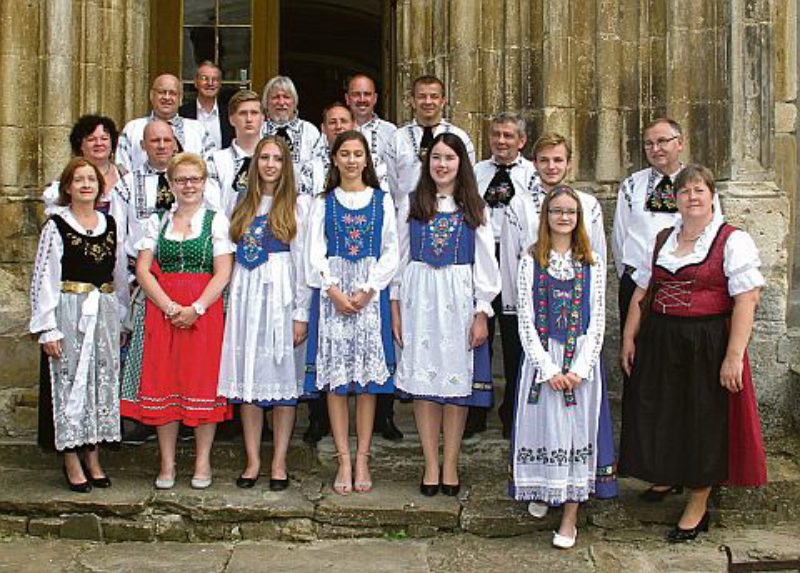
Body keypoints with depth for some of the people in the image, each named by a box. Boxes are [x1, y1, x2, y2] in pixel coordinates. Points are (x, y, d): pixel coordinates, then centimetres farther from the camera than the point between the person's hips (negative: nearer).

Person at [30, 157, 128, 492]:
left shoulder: (110, 225, 9)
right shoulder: (56, 226, -5)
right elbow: (44, 279, -8)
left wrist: (123, 320, 12)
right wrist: (48, 328, -12)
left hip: (104, 314, 5)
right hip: (69, 314, -5)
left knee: (102, 382, 8)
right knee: (70, 382, -1)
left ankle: (93, 458, 18)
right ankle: (72, 462, 10)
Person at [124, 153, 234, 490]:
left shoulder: (216, 221, 5)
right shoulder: (157, 222, 13)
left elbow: (222, 273, -3)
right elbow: (143, 270, 4)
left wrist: (195, 308, -14)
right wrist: (168, 306, -10)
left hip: (204, 311, -2)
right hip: (162, 310, 2)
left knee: (203, 382, -3)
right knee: (163, 382, 1)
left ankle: (203, 462, 6)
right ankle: (167, 464, 10)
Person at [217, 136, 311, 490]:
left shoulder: (298, 204, 3)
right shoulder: (243, 205, 14)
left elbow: (304, 262, -2)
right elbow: (230, 258, 13)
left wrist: (301, 314, -8)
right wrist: (230, 302, 3)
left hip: (282, 295, -3)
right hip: (246, 296, 4)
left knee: (282, 376, -1)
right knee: (247, 375, 3)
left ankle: (279, 463, 6)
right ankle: (253, 461, 11)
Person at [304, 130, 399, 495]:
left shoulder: (381, 200, 9)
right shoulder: (323, 202, 11)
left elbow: (391, 251, 4)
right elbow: (315, 252, 3)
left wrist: (367, 291, -9)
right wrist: (335, 291, -11)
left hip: (370, 293, 0)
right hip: (332, 293, 0)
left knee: (368, 379, -1)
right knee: (335, 377, -2)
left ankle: (362, 459, 5)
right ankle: (344, 460, 4)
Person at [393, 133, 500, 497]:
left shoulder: (475, 208, 5)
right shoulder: (411, 205, 7)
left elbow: (486, 264, 3)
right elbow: (400, 258, 7)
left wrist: (482, 315, -3)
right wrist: (396, 309, 2)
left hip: (460, 300, 0)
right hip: (419, 298, 1)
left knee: (457, 382, 2)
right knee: (423, 383, 1)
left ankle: (451, 465, 12)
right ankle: (431, 465, 11)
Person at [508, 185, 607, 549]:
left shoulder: (592, 263, 5)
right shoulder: (531, 261, 2)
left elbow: (597, 321, 1)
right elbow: (525, 321, -3)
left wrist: (579, 369, -10)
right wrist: (549, 369, -11)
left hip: (581, 359, 0)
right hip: (541, 357, 0)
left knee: (577, 429, -1)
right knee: (543, 425, 3)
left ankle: (570, 517, 4)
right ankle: (542, 492, 27)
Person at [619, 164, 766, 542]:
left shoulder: (733, 241, -7)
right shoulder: (662, 240, 11)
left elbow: (746, 300, -14)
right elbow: (642, 293, 12)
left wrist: (734, 356, -20)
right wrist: (629, 338, 4)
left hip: (708, 345, -5)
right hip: (659, 341, 5)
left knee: (704, 421, 5)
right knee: (657, 415, 11)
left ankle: (698, 505, 20)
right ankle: (666, 476, 37)